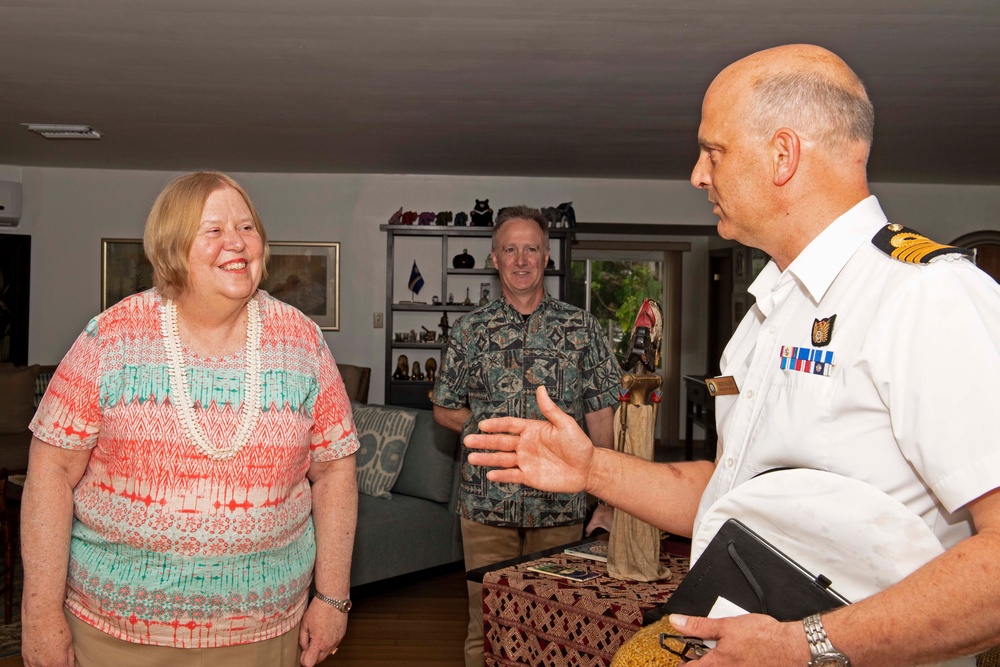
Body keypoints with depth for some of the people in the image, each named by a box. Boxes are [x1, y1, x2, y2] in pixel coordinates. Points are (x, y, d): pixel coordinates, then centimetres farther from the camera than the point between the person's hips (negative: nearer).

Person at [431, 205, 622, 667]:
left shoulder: (581, 328, 2)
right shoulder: (470, 330, 4)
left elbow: (600, 416, 2)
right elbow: (444, 409, 11)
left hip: (561, 503, 0)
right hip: (486, 502, 0)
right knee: (486, 624, 8)